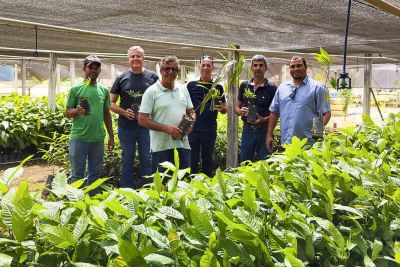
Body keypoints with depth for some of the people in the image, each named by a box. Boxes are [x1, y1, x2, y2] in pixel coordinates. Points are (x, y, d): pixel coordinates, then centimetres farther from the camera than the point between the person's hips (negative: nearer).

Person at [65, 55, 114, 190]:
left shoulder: (104, 90, 9)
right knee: (77, 174, 4)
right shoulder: (76, 89, -2)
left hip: (98, 138, 4)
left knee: (95, 174, 12)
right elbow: (67, 113, 0)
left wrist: (111, 136, 12)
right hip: (79, 138, -4)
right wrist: (76, 111, -22)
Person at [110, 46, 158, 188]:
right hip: (126, 126, 1)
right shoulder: (122, 78, 4)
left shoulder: (153, 77, 3)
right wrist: (124, 112, -12)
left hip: (147, 126, -1)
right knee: (127, 160, 11)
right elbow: (112, 103, 6)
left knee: (147, 160, 7)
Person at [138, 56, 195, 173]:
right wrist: (166, 128, -18)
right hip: (161, 147, -5)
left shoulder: (183, 89, 13)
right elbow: (142, 120, -9)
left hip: (183, 144, 5)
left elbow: (191, 112, 20)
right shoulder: (151, 92, -4)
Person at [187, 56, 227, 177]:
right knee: (192, 160, 4)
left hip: (210, 129, 1)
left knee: (208, 160, 11)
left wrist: (221, 108, -12)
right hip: (193, 128, -1)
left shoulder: (218, 87, 7)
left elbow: (225, 109, 11)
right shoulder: (191, 85, 4)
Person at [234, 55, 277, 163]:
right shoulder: (244, 85, 9)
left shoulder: (271, 87, -3)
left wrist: (264, 120, -21)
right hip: (248, 129, 3)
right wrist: (240, 111, -8)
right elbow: (237, 106, 15)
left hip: (264, 130, -3)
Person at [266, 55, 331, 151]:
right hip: (285, 143, 4)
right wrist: (269, 135, 11)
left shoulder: (317, 87, 1)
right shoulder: (282, 88, 15)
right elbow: (274, 112, 17)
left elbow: (326, 113, -2)